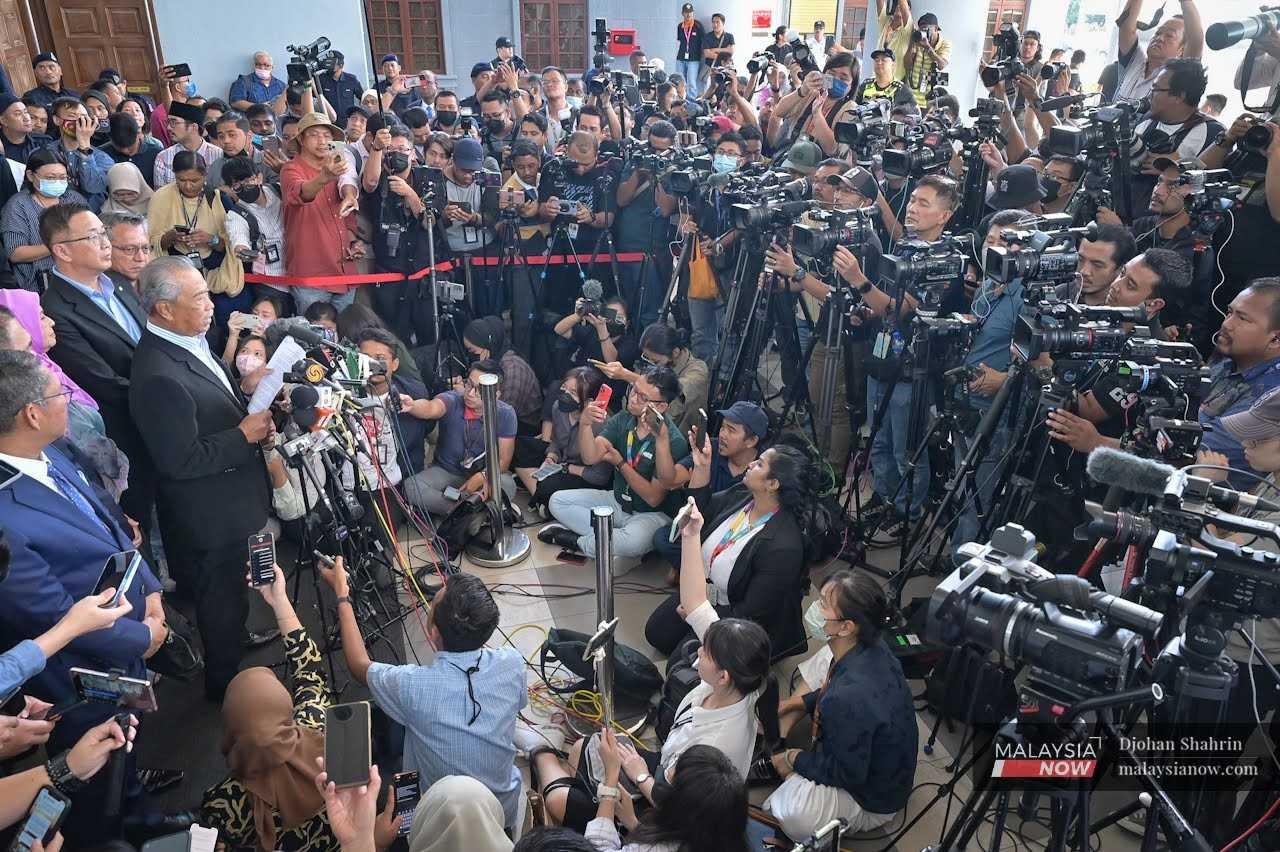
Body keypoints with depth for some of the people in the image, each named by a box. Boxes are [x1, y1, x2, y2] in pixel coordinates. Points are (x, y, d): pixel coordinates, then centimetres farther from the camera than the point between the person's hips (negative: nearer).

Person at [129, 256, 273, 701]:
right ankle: (224, 685, 36)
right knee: (223, 603, 14)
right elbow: (181, 461, -29)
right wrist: (245, 435, -22)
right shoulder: (159, 376, -31)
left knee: (231, 595, 30)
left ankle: (234, 644, 54)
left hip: (229, 502, 9)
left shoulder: (191, 343, -1)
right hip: (210, 517, -9)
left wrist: (252, 411, -3)